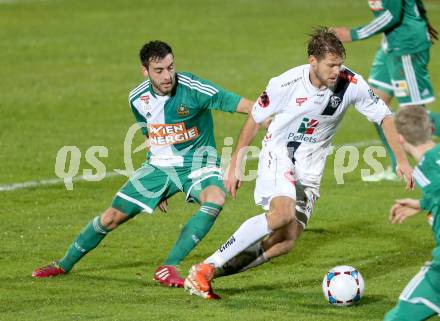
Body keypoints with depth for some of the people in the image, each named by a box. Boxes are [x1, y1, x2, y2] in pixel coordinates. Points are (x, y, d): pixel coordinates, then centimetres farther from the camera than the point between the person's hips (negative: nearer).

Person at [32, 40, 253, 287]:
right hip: (160, 165, 4)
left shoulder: (192, 88, -23)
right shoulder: (138, 98, -5)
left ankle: (169, 267, -31)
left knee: (215, 199, -36)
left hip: (197, 162, -4)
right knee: (112, 217, 3)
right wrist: (159, 187, 19)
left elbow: (238, 103, -32)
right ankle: (65, 264, 26)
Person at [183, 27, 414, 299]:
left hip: (310, 168, 4)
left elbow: (384, 117, -1)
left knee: (288, 240, -11)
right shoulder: (286, 83, -19)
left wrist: (401, 160, -7)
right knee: (284, 213, -32)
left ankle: (212, 273, -2)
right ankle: (205, 268, -26)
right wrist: (235, 166, -1)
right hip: (278, 154, -4)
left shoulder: (351, 83, -15)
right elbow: (255, 119, -4)